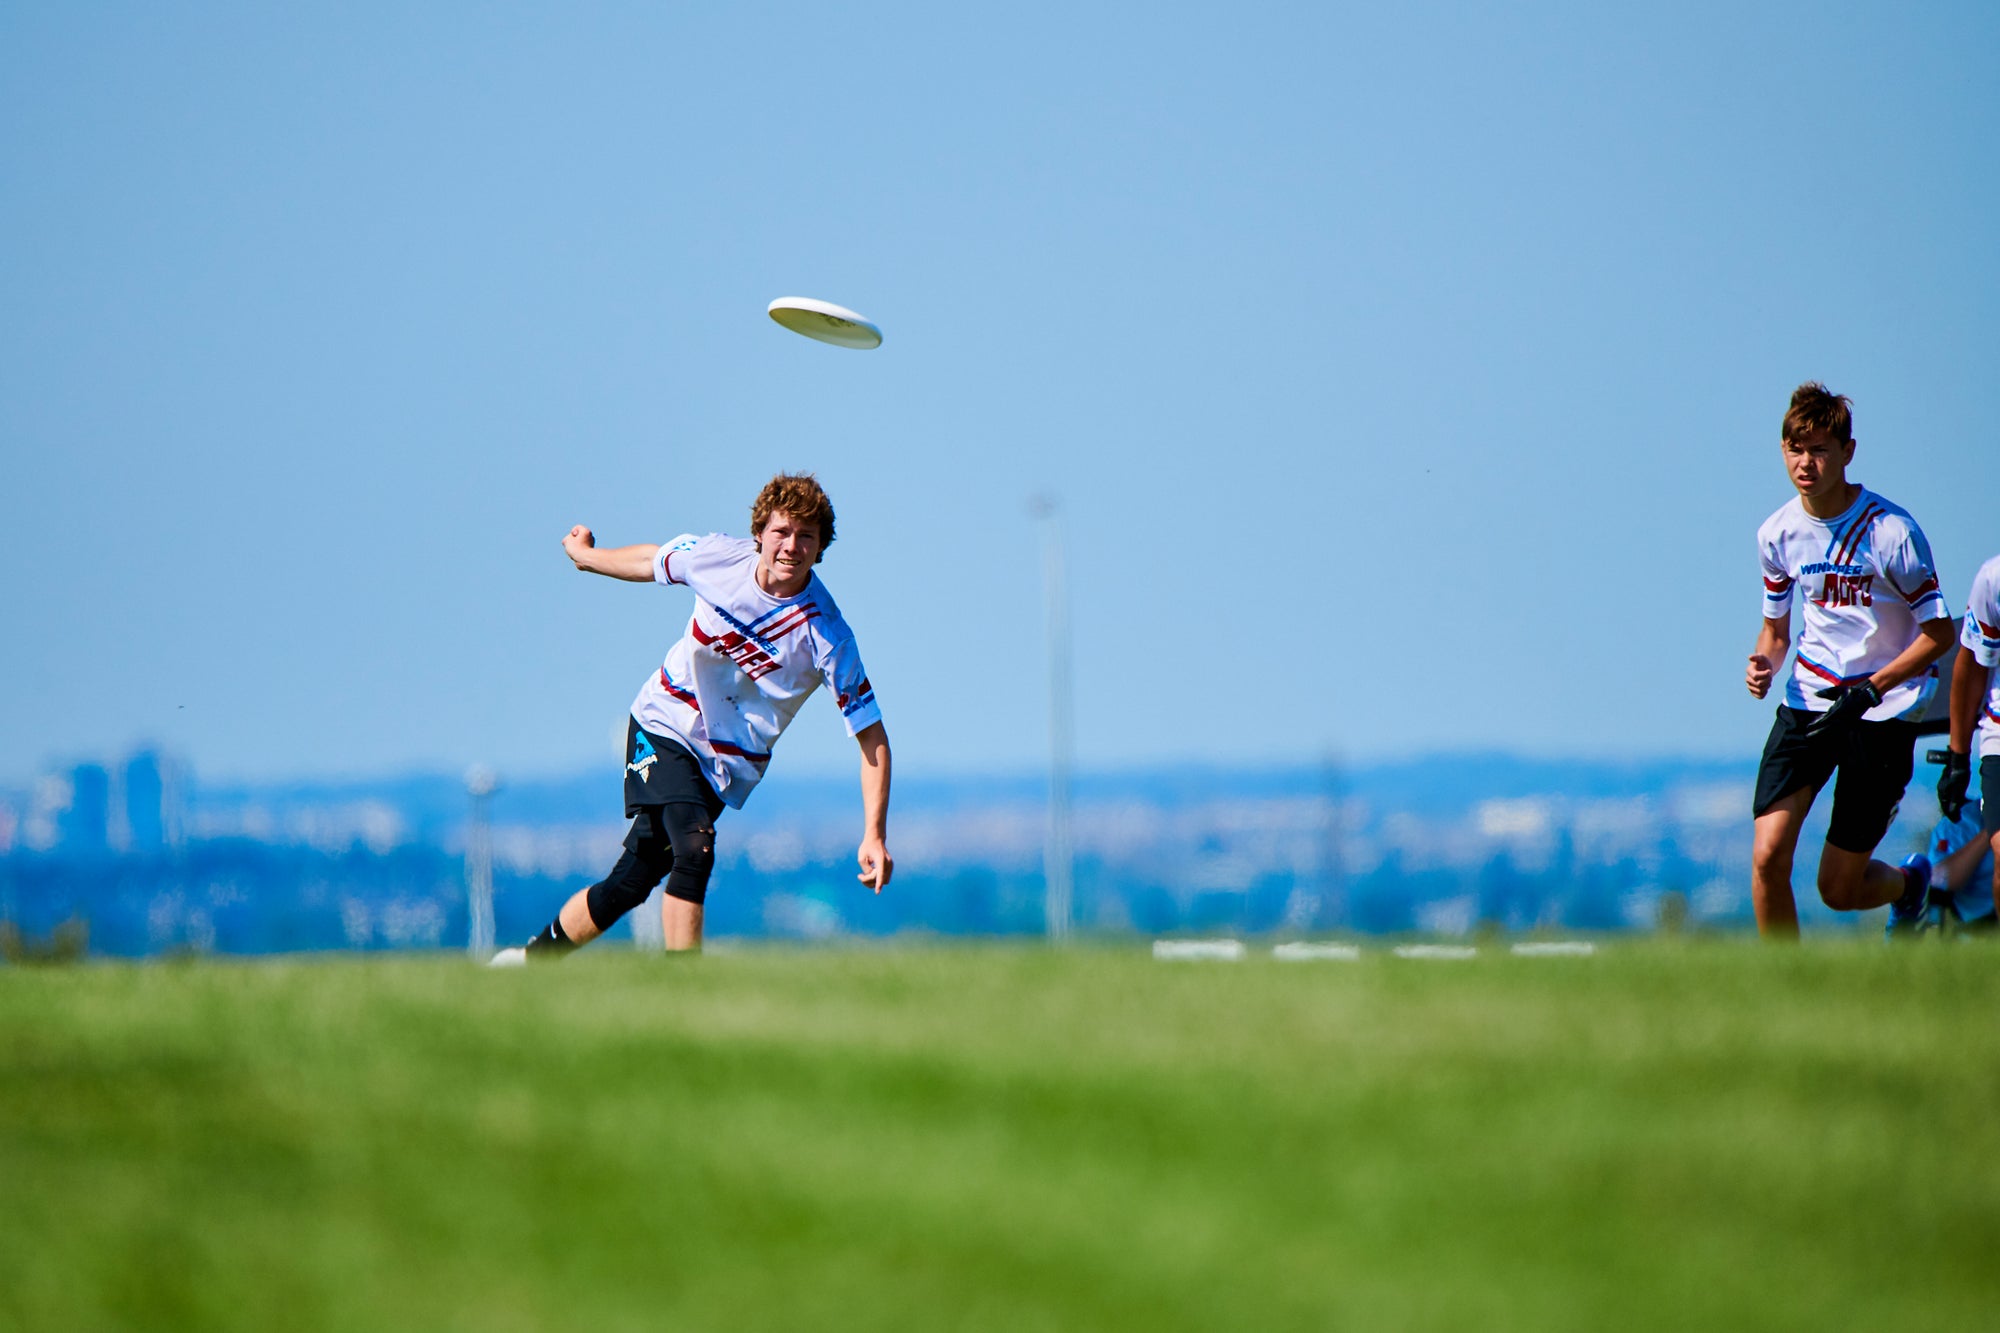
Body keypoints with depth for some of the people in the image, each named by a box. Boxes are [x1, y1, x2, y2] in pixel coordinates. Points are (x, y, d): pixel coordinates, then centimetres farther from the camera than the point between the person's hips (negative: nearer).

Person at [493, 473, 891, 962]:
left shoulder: (826, 637, -19)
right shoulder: (718, 556, -12)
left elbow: (872, 735, -15)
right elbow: (650, 562, 11)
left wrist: (874, 834, -24)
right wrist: (586, 554, 31)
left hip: (726, 765, 0)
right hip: (663, 725, 0)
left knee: (630, 884, -8)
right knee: (693, 848, -23)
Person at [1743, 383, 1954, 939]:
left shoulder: (1892, 532, -14)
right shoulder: (1778, 533, 1)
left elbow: (1939, 633, -9)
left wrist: (1870, 690, -20)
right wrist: (1764, 663, -8)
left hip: (1883, 711, -4)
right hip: (1809, 700, 4)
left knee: (1839, 889, 2)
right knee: (1767, 857, -15)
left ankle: (1909, 882, 37)